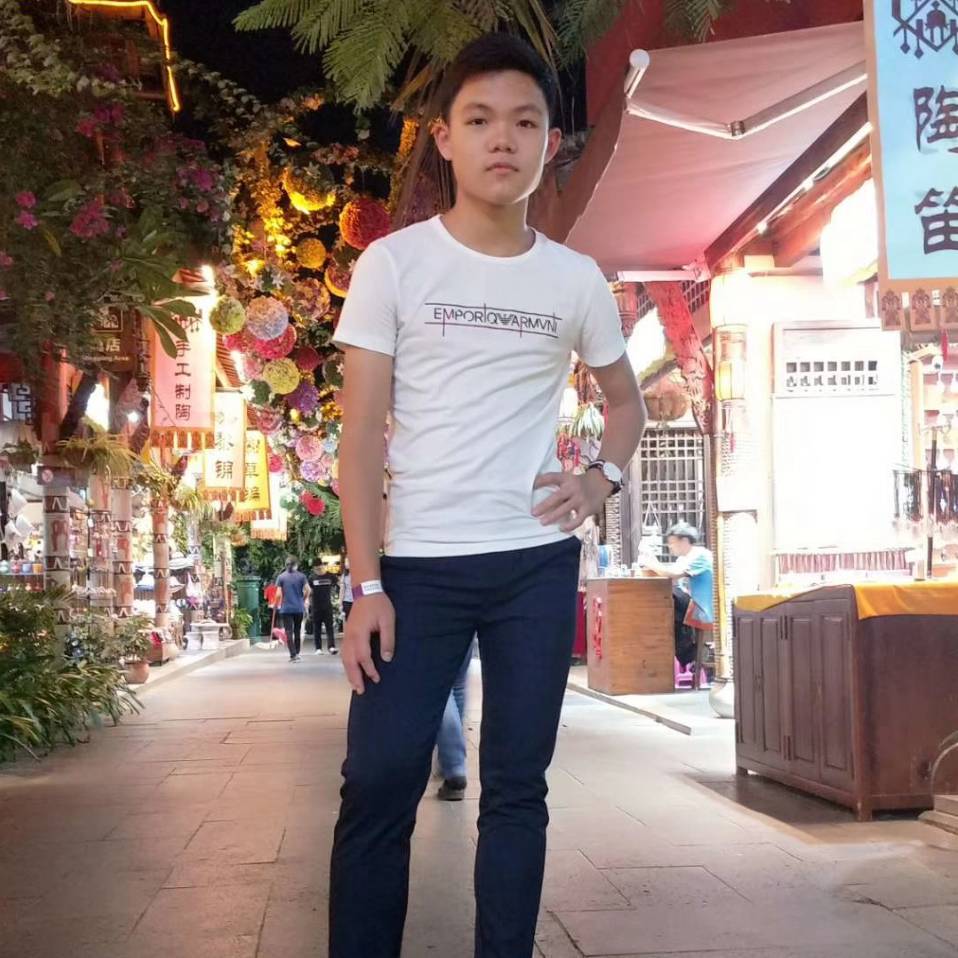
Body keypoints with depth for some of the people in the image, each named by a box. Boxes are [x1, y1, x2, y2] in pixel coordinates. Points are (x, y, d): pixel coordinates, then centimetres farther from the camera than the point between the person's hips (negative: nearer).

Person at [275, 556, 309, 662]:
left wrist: (280, 603, 12)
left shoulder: (281, 577, -1)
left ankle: (293, 655, -12)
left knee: (289, 632, -2)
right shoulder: (301, 576, 0)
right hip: (299, 608, 2)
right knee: (297, 631, 15)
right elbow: (307, 590, -5)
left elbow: (279, 594, -5)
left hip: (286, 609, -2)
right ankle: (296, 653, 22)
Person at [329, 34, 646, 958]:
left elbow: (625, 400, 21)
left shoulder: (577, 280, 6)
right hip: (418, 563, -2)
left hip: (538, 564, 2)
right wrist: (365, 584, -10)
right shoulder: (392, 263, -2)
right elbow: (363, 430, -5)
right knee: (378, 783, -3)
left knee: (517, 784, 7)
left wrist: (602, 478, 1)